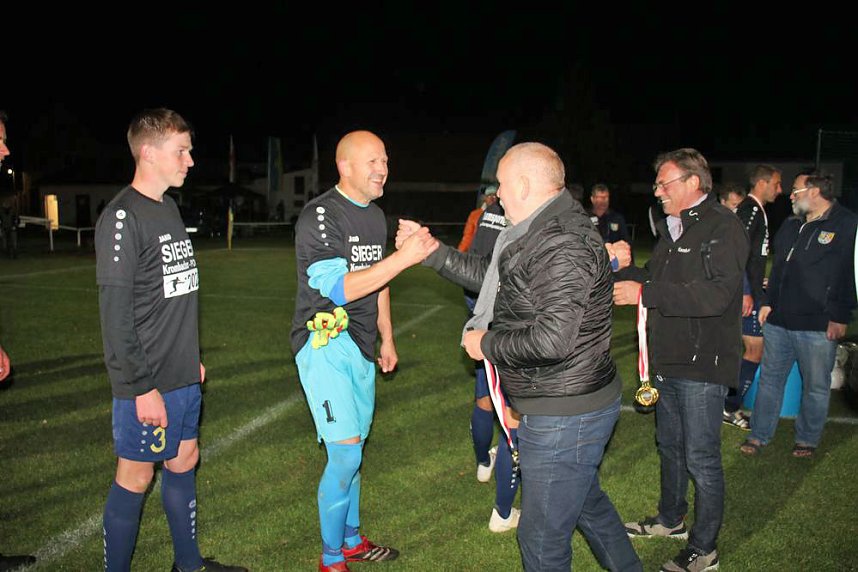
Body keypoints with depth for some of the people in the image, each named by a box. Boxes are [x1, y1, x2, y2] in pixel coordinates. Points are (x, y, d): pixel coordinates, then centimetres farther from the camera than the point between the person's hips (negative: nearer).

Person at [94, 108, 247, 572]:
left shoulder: (169, 208, 11)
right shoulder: (122, 217, -15)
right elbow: (116, 313, -18)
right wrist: (141, 387, -19)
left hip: (184, 377, 8)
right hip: (149, 383, -8)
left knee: (184, 461, 16)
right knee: (135, 477, 3)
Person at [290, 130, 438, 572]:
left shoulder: (376, 216, 12)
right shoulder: (319, 216, -15)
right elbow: (338, 288, -25)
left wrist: (386, 338, 22)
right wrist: (404, 257, -28)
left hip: (360, 345, 8)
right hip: (324, 343, -8)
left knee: (352, 449, 15)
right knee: (345, 452, -12)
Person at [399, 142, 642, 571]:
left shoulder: (562, 245, -26)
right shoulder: (541, 233, 8)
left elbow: (552, 339, -33)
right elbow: (490, 274, 20)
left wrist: (486, 343, -17)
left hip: (563, 418, -11)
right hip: (583, 405, 11)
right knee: (587, 501, 30)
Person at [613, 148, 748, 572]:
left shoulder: (723, 227, -17)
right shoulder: (671, 228, 13)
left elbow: (715, 294, -29)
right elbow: (653, 276, 24)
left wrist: (644, 294, -30)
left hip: (703, 365, -9)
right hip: (669, 361, 9)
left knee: (701, 459, 0)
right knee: (670, 446, 22)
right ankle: (671, 520, 41)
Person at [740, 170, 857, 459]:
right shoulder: (791, 224, 14)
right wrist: (768, 302, 16)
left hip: (817, 325, -6)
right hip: (779, 320, 7)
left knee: (816, 386, 7)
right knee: (770, 379, 11)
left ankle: (807, 440, 23)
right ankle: (759, 436, 21)